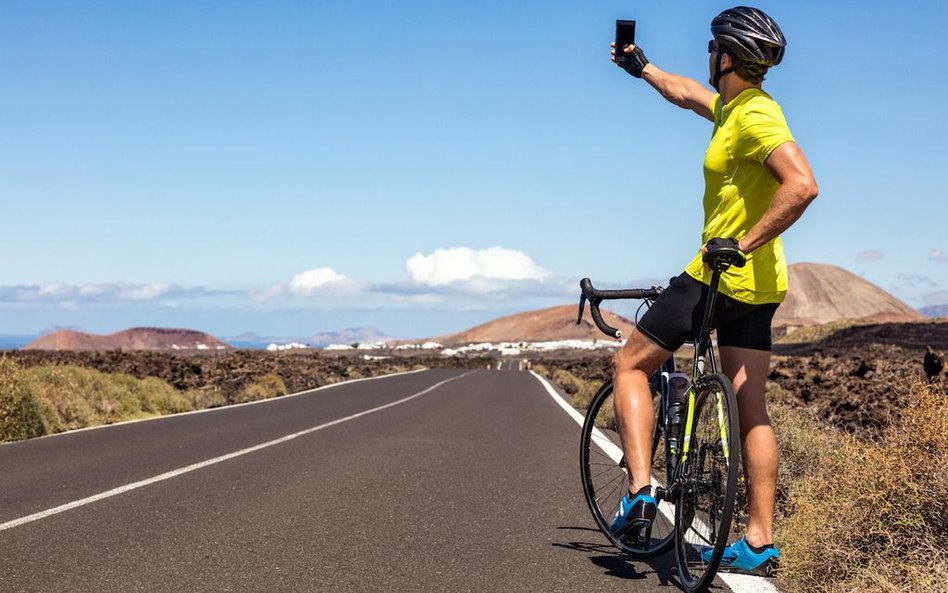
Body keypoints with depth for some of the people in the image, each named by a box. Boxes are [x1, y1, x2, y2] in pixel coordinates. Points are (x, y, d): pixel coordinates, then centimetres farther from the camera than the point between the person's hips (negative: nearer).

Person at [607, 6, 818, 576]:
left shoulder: (756, 116, -18)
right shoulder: (732, 106, 11)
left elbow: (803, 185, -31)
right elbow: (686, 92, 32)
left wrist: (743, 243, -26)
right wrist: (641, 66, 44)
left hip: (719, 276, -9)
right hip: (757, 285, 9)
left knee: (630, 364, 6)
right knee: (752, 410, 8)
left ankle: (639, 491, -3)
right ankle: (761, 543, 10)